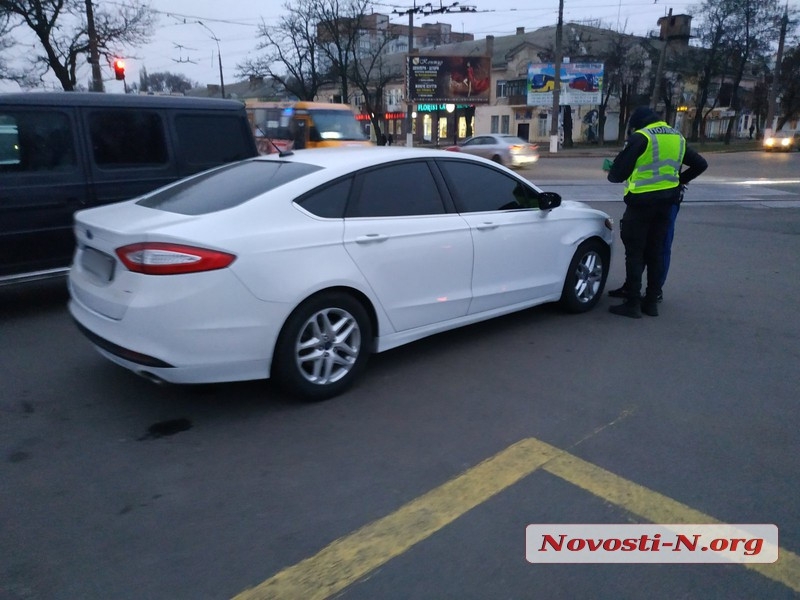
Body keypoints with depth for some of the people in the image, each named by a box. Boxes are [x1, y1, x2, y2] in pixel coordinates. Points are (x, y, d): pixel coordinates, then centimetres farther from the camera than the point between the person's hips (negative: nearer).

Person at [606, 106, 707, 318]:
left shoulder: (640, 137, -9)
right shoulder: (677, 138, 15)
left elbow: (619, 172, -10)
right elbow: (700, 164, 22)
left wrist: (611, 173, 11)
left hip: (641, 201, -7)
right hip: (667, 201, 7)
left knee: (635, 252, -1)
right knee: (655, 251, 12)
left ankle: (633, 303, -1)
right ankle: (652, 301, 17)